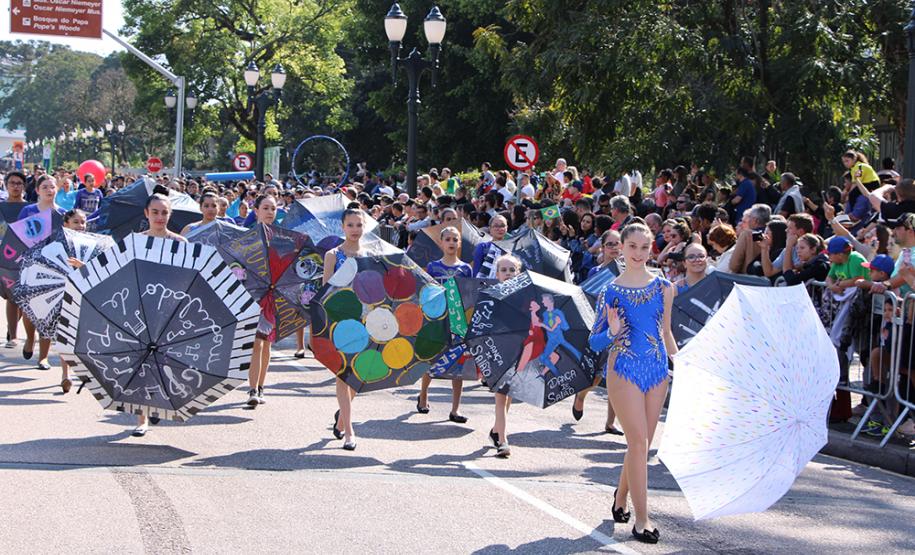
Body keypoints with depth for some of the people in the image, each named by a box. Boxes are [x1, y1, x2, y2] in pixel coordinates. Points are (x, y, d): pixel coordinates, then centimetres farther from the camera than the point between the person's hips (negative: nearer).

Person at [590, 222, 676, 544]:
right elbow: (595, 342, 0)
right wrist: (612, 333, -21)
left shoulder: (663, 287, 7)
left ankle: (621, 497, 33)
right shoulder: (611, 291, -2)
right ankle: (641, 519, -7)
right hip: (624, 370, -4)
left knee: (642, 443, 9)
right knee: (639, 442, -10)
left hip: (657, 368, 4)